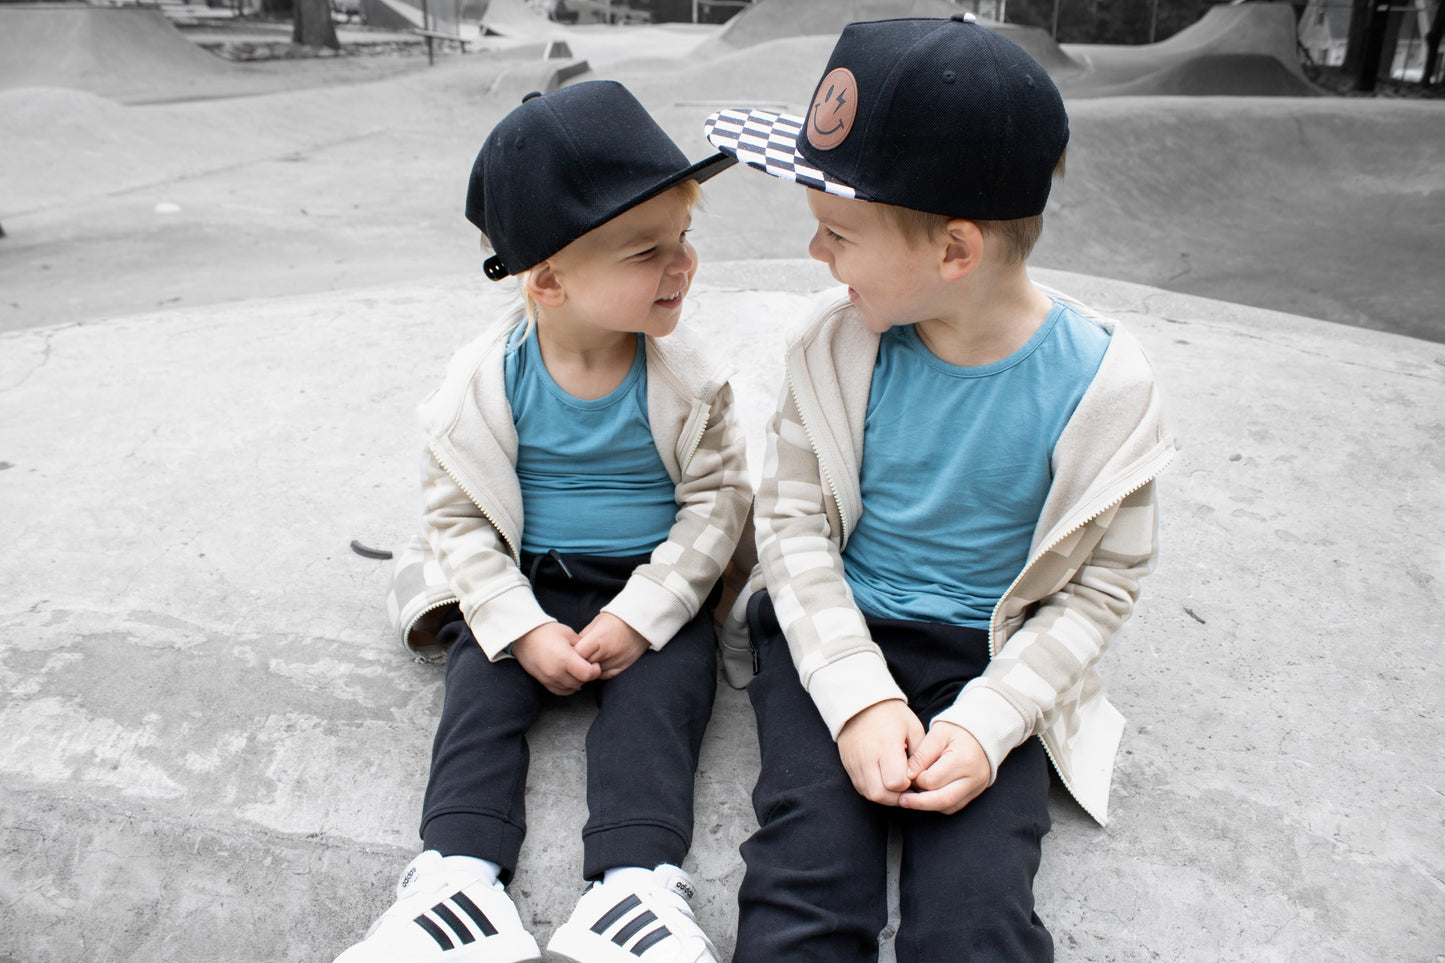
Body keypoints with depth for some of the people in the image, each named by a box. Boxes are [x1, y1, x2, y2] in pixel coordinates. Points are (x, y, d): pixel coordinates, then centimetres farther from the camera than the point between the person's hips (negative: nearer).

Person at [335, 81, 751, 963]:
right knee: (481, 686, -16)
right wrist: (520, 628, -15)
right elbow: (459, 516, -4)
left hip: (652, 591, -1)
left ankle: (635, 881, -26)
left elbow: (718, 500, -8)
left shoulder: (685, 382, -10)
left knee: (660, 687, -22)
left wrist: (641, 616, -17)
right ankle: (461, 872, -19)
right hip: (524, 589, 2)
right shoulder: (487, 382, -10)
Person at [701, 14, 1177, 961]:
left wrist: (987, 722, -16)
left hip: (988, 659, 0)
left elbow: (1100, 585, -4)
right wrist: (858, 695, -16)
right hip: (834, 634, 1)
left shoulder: (1102, 384, -13)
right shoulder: (838, 340, -9)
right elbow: (792, 517, -4)